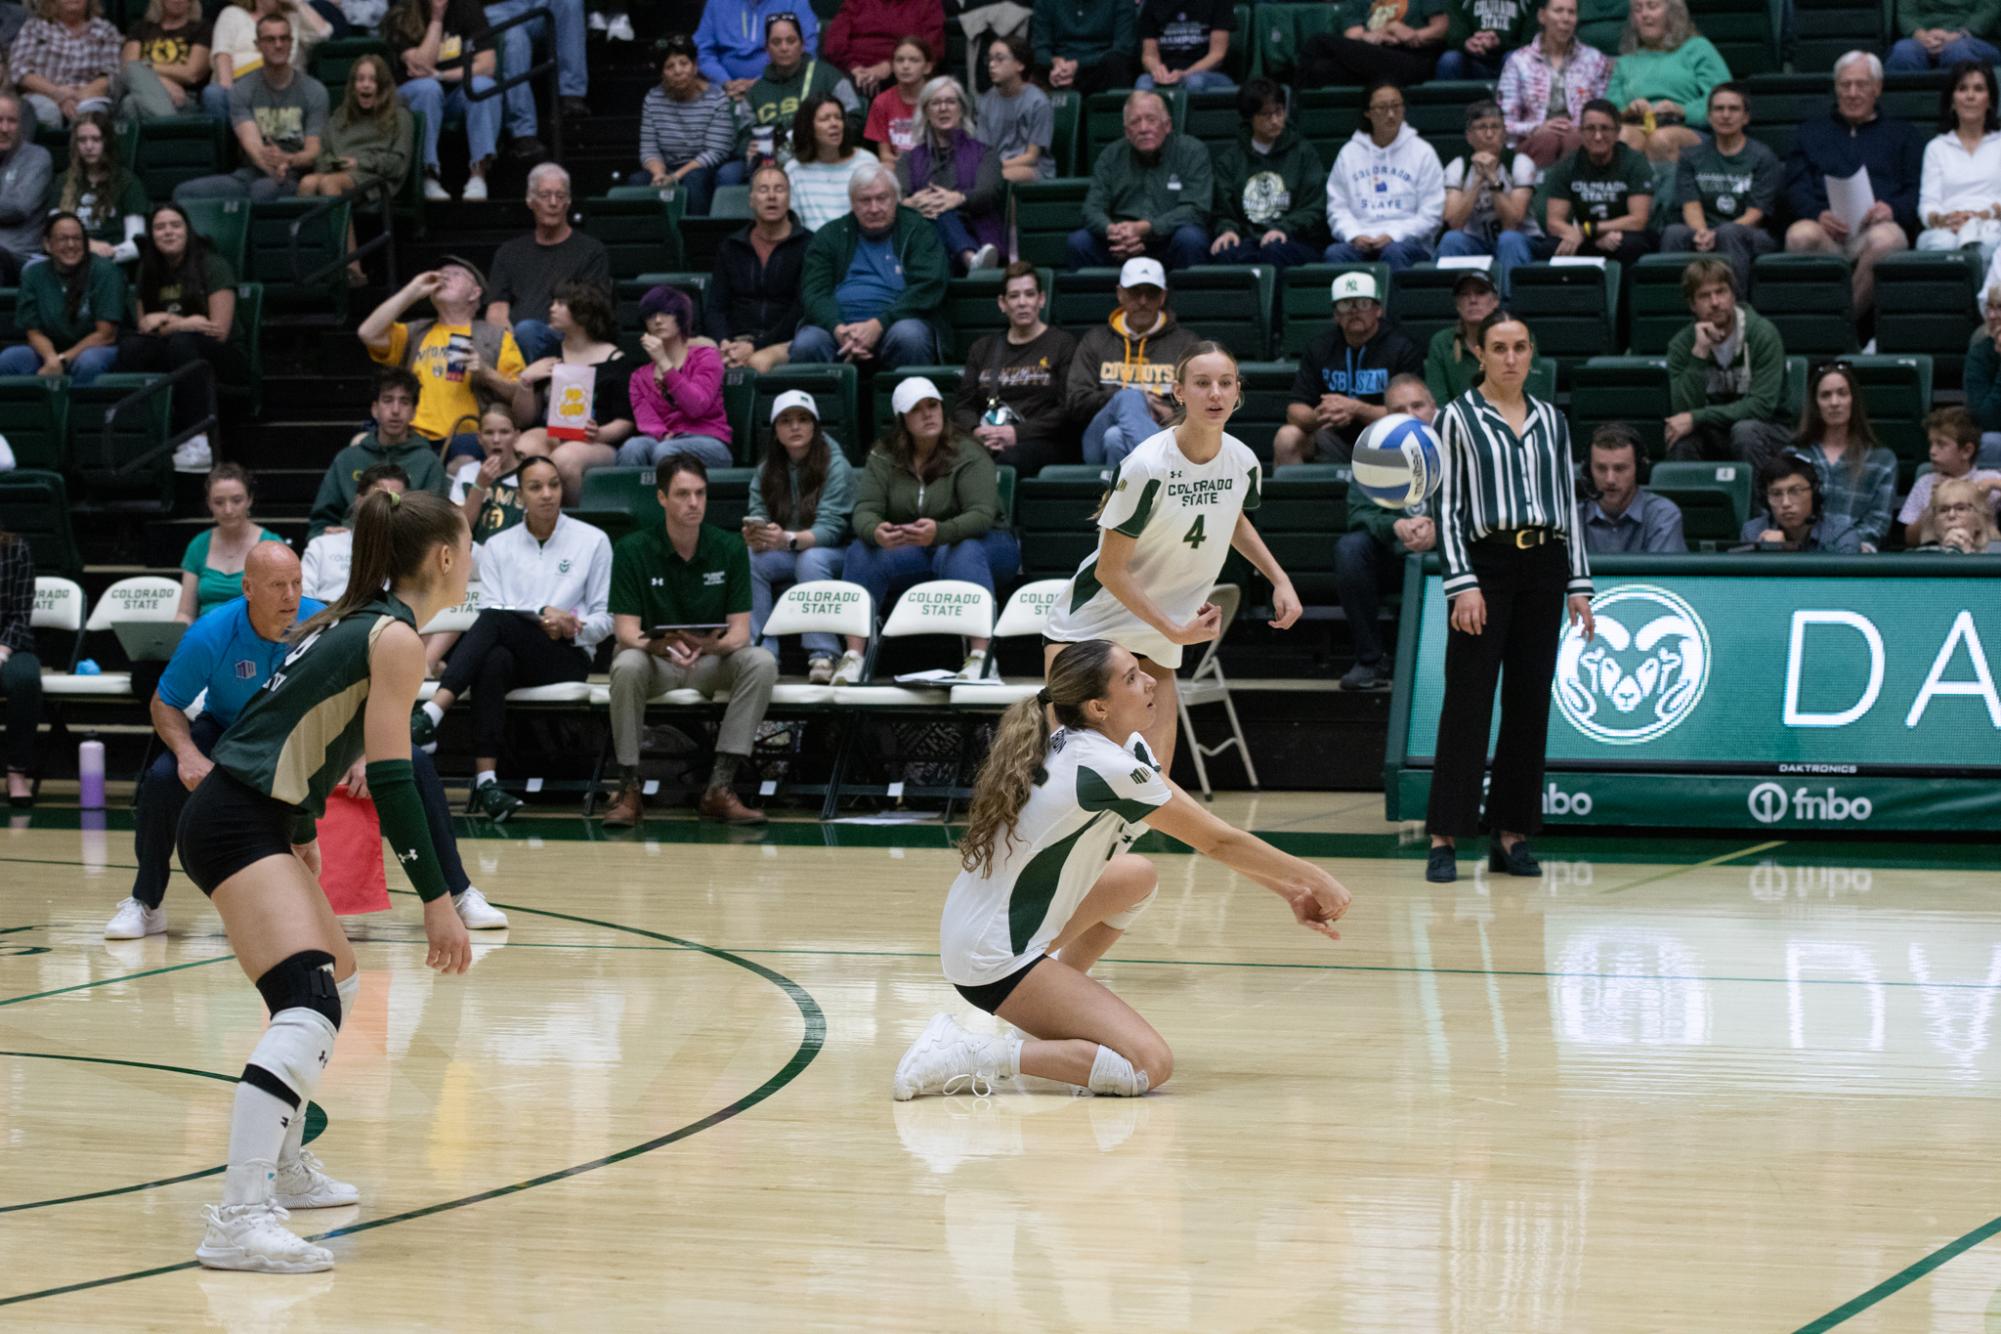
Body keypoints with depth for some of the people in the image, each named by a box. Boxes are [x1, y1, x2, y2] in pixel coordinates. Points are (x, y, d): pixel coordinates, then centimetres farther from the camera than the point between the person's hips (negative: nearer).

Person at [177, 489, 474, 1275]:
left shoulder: (353, 620, 18)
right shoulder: (396, 636, -9)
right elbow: (390, 777, -15)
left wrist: (303, 841, 32)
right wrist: (437, 900, -14)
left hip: (255, 817, 10)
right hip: (239, 825, -10)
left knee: (337, 981, 25)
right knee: (309, 1008, -23)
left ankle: (284, 1171, 36)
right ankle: (238, 1222, -34)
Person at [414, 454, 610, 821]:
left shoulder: (593, 541, 10)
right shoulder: (497, 546, 15)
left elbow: (604, 618, 9)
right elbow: (489, 609, 2)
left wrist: (576, 627, -13)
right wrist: (541, 615, -14)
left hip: (568, 657, -2)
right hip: (513, 655, 2)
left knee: (496, 622, -33)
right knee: (494, 661, -39)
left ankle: (431, 714, -49)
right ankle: (486, 779, -49)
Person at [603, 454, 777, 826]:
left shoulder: (730, 548, -5)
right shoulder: (633, 550, -9)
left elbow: (739, 631, -7)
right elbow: (626, 631, -13)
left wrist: (710, 645, -31)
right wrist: (665, 646, -35)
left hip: (711, 661, 2)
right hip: (653, 659, -2)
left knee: (762, 662, -28)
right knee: (627, 666, -36)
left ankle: (720, 787, -26)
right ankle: (629, 790, -23)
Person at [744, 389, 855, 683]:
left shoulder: (835, 466, -11)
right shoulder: (767, 470, 3)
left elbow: (829, 529, -20)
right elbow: (757, 518, -5)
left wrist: (787, 540, -40)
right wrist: (754, 537, -32)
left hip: (830, 554, -4)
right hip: (785, 558, 4)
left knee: (810, 559, -37)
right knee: (747, 560, -25)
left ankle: (822, 655, -36)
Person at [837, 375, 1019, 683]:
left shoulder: (968, 454, -13)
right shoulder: (883, 457, 0)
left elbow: (982, 515, -25)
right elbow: (865, 510, -10)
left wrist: (939, 532, -46)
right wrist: (875, 531, -37)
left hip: (977, 543, -4)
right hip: (908, 550, 4)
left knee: (961, 553, -38)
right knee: (861, 552, -23)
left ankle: (980, 657, -45)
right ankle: (853, 656, -26)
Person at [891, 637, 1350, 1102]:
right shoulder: (1105, 768, -21)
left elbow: (1212, 836, 11)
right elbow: (1218, 841, -11)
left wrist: (1290, 890, 7)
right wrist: (1312, 877, 1)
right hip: (993, 958, -10)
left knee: (1138, 876, 25)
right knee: (1150, 1065, -16)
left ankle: (1045, 1018, 18)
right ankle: (973, 1056, -15)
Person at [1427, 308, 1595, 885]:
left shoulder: (1552, 421, 12)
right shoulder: (1457, 417, 0)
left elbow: (1569, 505, 14)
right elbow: (1447, 507, -4)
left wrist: (1578, 585, 8)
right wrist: (1462, 583, -13)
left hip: (1544, 567, 4)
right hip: (1486, 562, -4)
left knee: (1529, 704, 4)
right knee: (1467, 702, -7)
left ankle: (1513, 834, 10)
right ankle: (1445, 838, -6)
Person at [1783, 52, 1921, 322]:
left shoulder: (1902, 134, 28)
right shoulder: (1811, 133, 31)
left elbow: (1917, 192, 14)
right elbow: (1795, 190, 16)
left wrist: (1892, 209, -10)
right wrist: (1818, 214, -7)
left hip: (1877, 225, -1)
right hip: (1824, 227, 1)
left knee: (1886, 239, -40)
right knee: (1800, 234, -38)